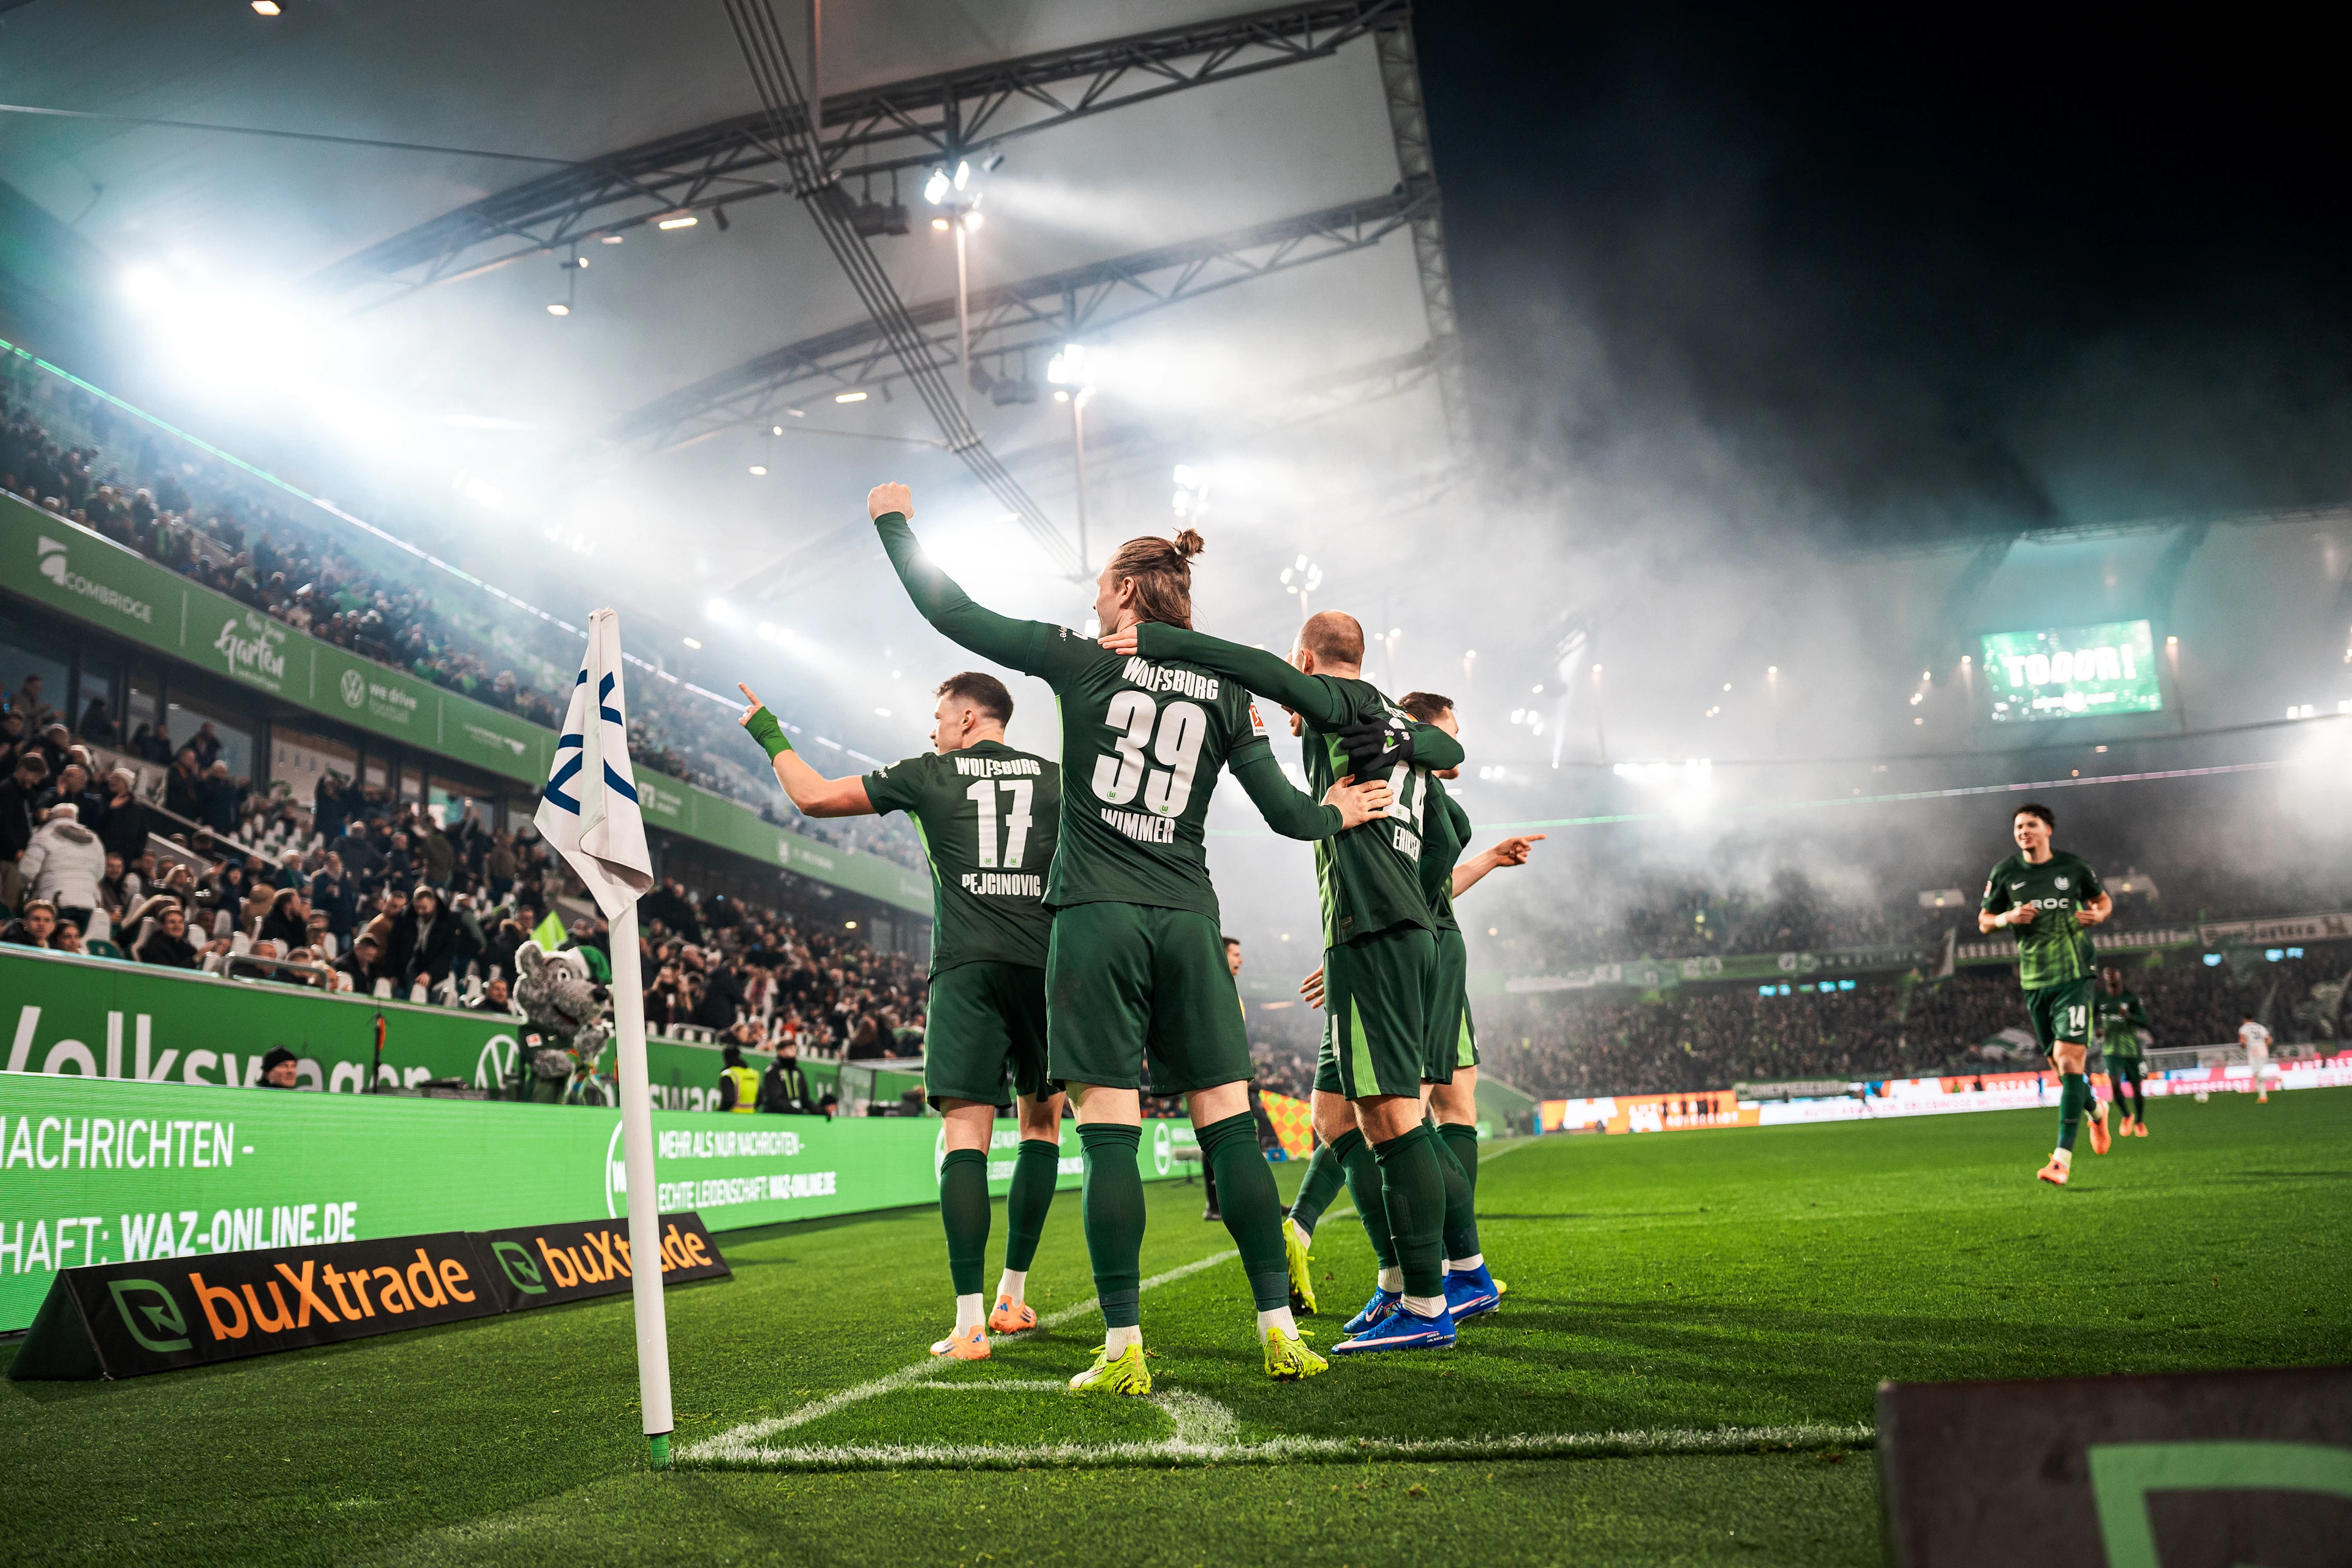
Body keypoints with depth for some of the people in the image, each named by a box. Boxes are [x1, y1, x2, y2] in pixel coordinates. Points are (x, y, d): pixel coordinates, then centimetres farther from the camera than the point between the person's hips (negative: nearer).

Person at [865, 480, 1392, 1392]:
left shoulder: (1082, 660, 2)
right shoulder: (1223, 689, 10)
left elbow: (950, 612, 6)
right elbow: (1285, 812, 10)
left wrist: (894, 522, 21)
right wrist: (1336, 816, 32)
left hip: (1096, 916, -3)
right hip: (1186, 919, 3)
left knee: (1109, 1131, -3)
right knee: (1228, 1124, 6)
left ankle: (1124, 1350, -3)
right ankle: (1280, 1332, 7)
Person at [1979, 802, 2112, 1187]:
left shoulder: (2072, 866, 1)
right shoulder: (2004, 873, 3)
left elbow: (2103, 899, 17)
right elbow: (1983, 922, 10)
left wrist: (2098, 914, -5)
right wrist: (2008, 917, -11)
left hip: (2073, 975, -3)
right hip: (2034, 979, 3)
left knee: (2069, 1059, -14)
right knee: (2059, 1063, 11)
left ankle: (2063, 1158, -16)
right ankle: (2095, 1109, 45)